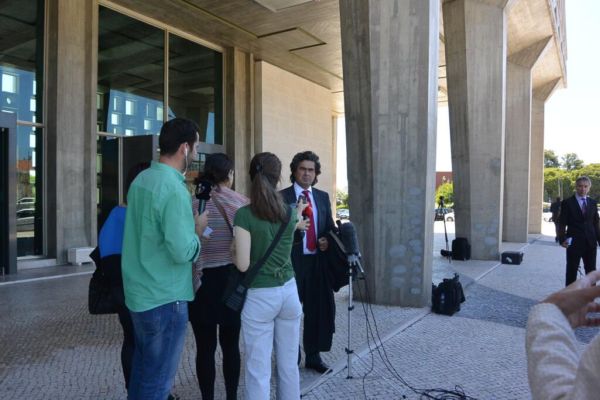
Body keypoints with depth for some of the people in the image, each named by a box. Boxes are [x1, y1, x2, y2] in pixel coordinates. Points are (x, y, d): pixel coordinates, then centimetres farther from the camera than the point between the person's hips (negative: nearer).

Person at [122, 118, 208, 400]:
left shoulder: (141, 180, 6)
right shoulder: (174, 189, -21)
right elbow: (183, 252, -25)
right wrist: (197, 230, -7)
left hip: (138, 292, 9)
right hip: (164, 298, -9)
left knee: (142, 367, 23)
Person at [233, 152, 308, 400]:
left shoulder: (244, 215, -13)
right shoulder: (290, 212, 1)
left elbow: (243, 264, -16)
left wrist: (232, 253, 6)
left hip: (259, 296, -4)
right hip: (289, 291, 4)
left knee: (258, 370, 5)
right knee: (289, 365, 16)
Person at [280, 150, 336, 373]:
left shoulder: (323, 197, 14)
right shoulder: (281, 197, -2)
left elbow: (330, 227, 16)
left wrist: (327, 240, -4)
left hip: (318, 261, 5)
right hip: (292, 262, -5)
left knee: (320, 309, 10)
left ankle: (313, 356, 27)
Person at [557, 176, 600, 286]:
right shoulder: (567, 203, -4)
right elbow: (562, 223, -6)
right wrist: (562, 240, -16)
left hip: (590, 243, 4)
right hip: (574, 243, -4)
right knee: (571, 271, 4)